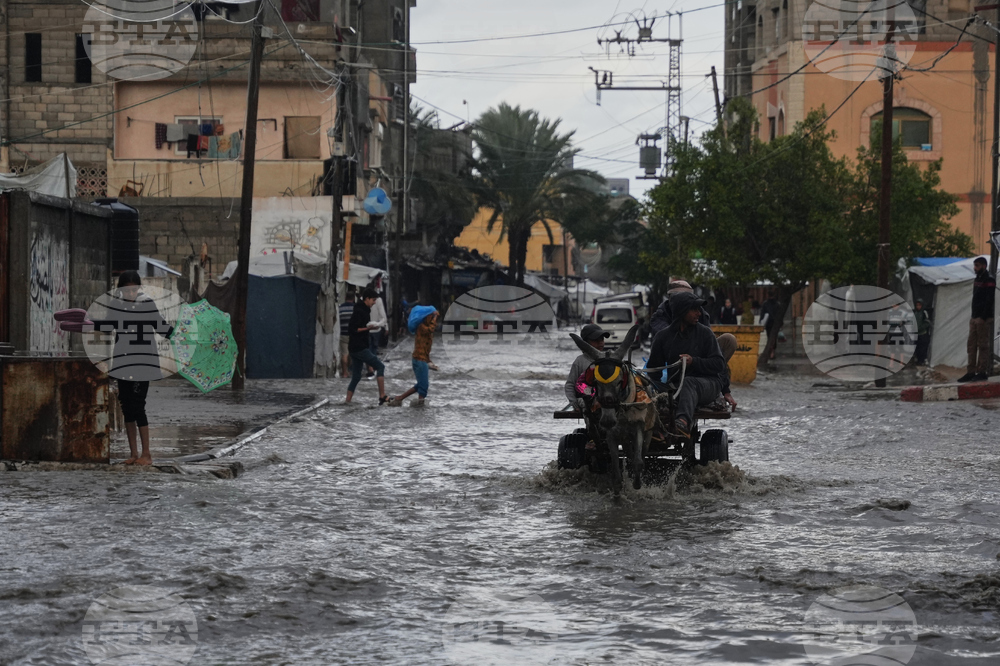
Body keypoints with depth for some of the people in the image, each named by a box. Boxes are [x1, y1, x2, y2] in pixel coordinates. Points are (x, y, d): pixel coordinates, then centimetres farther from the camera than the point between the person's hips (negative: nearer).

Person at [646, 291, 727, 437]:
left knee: (688, 383, -39)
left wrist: (694, 361, -15)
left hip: (707, 383, -3)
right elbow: (653, 367, 18)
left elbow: (719, 365, 0)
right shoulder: (663, 336, 14)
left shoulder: (705, 333, 7)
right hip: (675, 384, 3)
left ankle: (683, 421, -67)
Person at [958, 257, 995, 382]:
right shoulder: (977, 280, 19)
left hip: (983, 319, -9)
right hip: (974, 319, 9)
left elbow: (989, 300, -15)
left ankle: (982, 372, -4)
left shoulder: (989, 280, -8)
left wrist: (983, 317, -20)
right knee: (971, 346, 6)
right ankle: (971, 372, 6)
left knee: (983, 346, -6)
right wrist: (973, 317, 15)